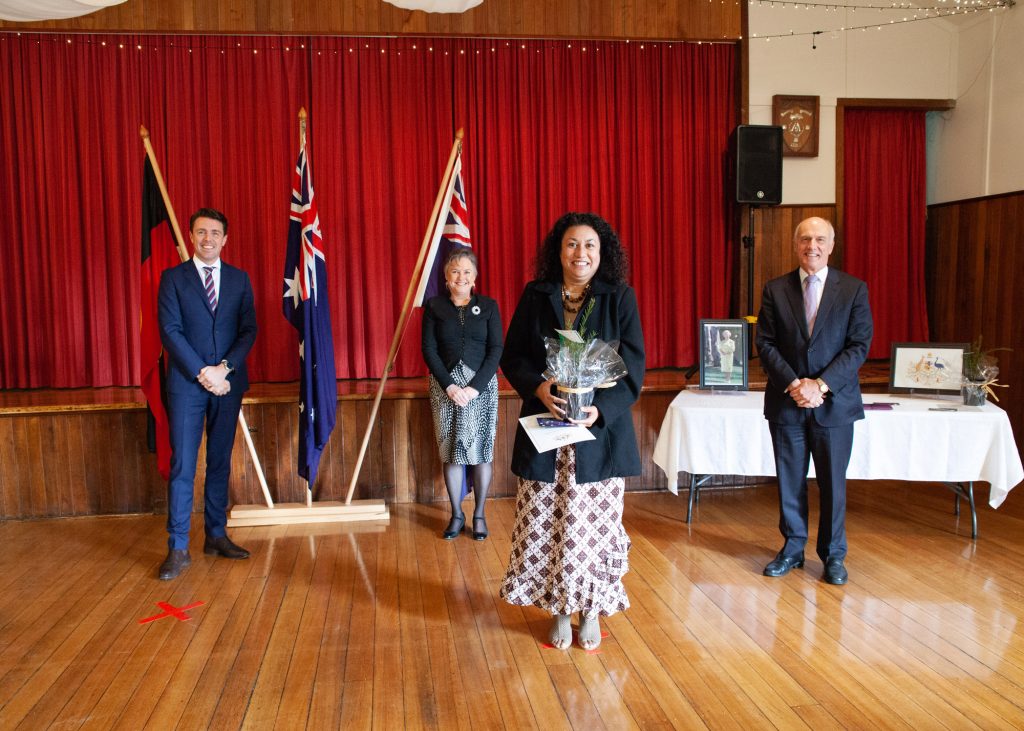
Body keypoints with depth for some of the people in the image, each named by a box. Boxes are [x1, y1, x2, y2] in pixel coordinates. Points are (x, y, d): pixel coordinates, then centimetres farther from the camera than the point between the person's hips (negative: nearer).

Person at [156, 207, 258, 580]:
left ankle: (216, 536, 19)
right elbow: (170, 330, -5)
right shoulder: (173, 278, 3)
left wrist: (224, 368, -11)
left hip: (227, 382, 3)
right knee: (182, 466, -4)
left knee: (220, 462, 9)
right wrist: (202, 373, -14)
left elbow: (248, 330, 4)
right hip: (187, 383, -3)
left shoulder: (239, 279, 10)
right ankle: (177, 548, 0)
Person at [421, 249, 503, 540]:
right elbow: (429, 350, -1)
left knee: (481, 450, 2)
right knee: (450, 451, 4)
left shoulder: (488, 306, 3)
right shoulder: (434, 306, 3)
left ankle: (479, 514, 15)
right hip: (445, 386, 1)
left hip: (482, 386, 0)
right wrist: (450, 386, -11)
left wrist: (474, 387, -12)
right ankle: (456, 515, 17)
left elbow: (496, 350, -2)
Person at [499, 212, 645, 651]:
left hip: (600, 432, -1)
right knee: (545, 524, 5)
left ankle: (592, 611, 24)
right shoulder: (535, 296, 4)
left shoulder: (619, 298, 0)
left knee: (595, 524, 5)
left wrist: (602, 409, -19)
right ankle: (560, 610, 24)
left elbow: (633, 366, -4)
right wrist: (538, 387, -16)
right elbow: (513, 356, 5)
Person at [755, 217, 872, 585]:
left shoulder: (854, 289, 1)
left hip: (834, 402, -1)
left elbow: (859, 345, -5)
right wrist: (793, 383, -14)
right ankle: (793, 548, 25)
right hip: (786, 402, 1)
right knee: (790, 481, 9)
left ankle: (833, 554, 23)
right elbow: (766, 344, 0)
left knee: (833, 482, 8)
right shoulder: (775, 290, 3)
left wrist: (821, 385, -15)